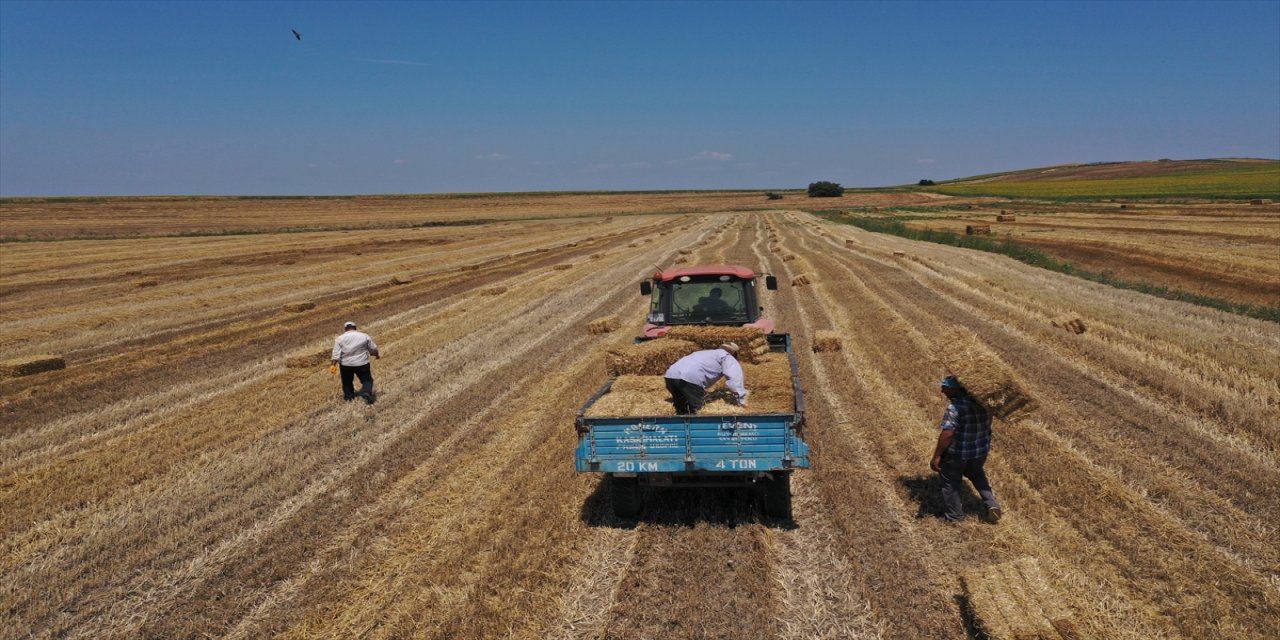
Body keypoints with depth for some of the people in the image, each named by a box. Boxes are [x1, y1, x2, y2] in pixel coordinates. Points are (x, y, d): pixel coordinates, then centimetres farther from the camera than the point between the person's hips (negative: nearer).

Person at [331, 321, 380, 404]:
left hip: (345, 365, 1)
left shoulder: (339, 339, 0)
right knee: (367, 380, 7)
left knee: (347, 381, 22)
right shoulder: (364, 336, 0)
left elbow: (336, 354, -7)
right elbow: (373, 348, 5)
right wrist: (377, 354, 22)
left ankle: (348, 396, 27)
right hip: (361, 363, -1)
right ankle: (366, 394, -15)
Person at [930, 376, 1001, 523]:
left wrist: (936, 456, -23)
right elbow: (987, 426, 10)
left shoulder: (955, 406, -26)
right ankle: (992, 504, 22)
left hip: (956, 453, -7)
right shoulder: (980, 402, -3)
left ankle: (954, 517, 25)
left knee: (951, 482, 14)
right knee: (976, 474, 33)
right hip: (981, 450, 7)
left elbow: (947, 433, -29)